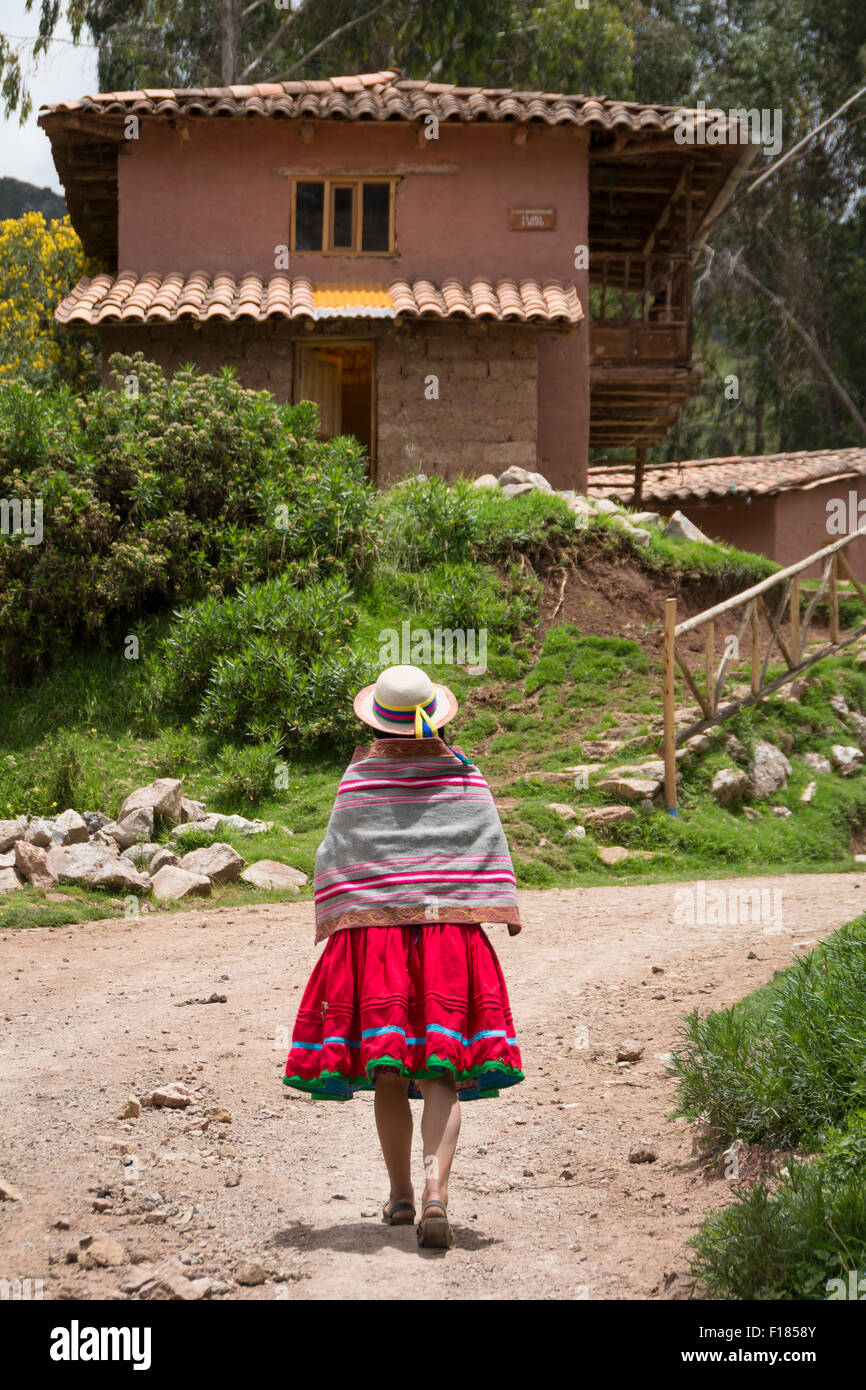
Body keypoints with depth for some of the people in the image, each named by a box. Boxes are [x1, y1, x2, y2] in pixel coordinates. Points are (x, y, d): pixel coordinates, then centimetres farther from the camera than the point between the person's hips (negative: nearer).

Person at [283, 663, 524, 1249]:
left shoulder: (360, 777, 0)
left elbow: (334, 856, 3)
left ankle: (401, 1195, 22)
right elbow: (490, 847, 2)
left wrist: (332, 923, 14)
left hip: (372, 929, 0)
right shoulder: (462, 773, 2)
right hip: (450, 932, 0)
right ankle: (436, 1192, -21)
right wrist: (508, 912, 11)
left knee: (387, 1074, 13)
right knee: (442, 1074, -3)